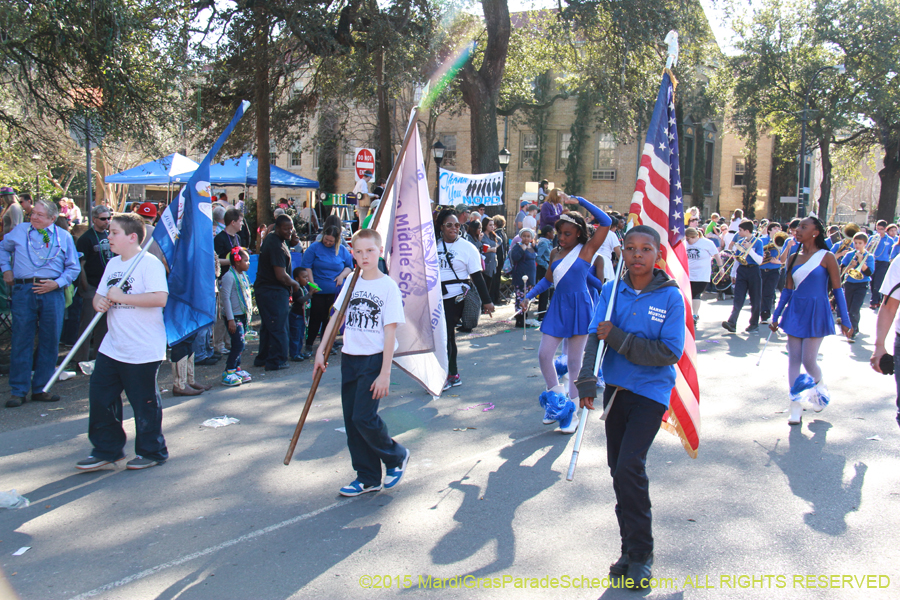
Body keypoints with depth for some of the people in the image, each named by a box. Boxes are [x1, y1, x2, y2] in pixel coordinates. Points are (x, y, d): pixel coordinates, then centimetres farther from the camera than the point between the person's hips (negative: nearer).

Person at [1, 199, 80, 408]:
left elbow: (73, 267, 9)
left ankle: (41, 388, 14)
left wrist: (57, 283, -5)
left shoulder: (64, 237, 8)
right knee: (21, 339, -2)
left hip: (52, 291, 0)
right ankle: (18, 390, 5)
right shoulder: (19, 231, 11)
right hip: (23, 290, 0)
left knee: (50, 341, 3)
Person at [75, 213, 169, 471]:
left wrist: (121, 297, -23)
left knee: (145, 403, 4)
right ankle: (107, 450, 26)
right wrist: (99, 301, -5)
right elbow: (100, 294, 20)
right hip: (112, 347, 8)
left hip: (143, 350, -8)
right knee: (100, 397, 11)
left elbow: (160, 298, -27)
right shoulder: (112, 264, 13)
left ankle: (152, 452, 22)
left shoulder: (149, 263, -14)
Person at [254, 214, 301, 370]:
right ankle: (276, 361, 5)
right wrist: (294, 283, -5)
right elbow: (281, 276, -25)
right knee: (278, 328, -1)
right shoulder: (277, 246, -22)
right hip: (274, 291, -10)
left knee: (267, 326, 18)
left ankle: (262, 359, 27)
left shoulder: (270, 238, 10)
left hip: (263, 289, 10)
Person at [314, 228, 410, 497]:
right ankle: (368, 477, 21)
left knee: (364, 417, -12)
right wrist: (321, 351, 7)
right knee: (351, 420, 7)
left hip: (374, 359, -6)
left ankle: (397, 457, 15)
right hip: (349, 358, 6)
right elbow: (336, 319, 14)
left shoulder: (388, 286, -9)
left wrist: (385, 373, -15)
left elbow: (390, 331, -12)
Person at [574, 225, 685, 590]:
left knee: (629, 466, -16)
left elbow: (671, 352, -16)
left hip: (651, 392, -5)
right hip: (615, 390, 5)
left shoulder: (670, 297, -10)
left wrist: (618, 339, -20)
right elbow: (594, 337, -6)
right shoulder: (611, 292, 1)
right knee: (618, 468, 11)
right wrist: (587, 381, -19)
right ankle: (631, 549, 28)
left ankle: (641, 554, 4)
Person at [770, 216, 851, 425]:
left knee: (808, 361, -3)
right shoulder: (794, 258, 6)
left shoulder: (827, 257, -7)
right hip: (795, 312, 5)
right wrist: (776, 316, 10)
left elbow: (837, 290, -5)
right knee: (793, 359, 3)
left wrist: (845, 320, -5)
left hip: (816, 313, -5)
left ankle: (820, 386, 31)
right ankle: (796, 405, 11)